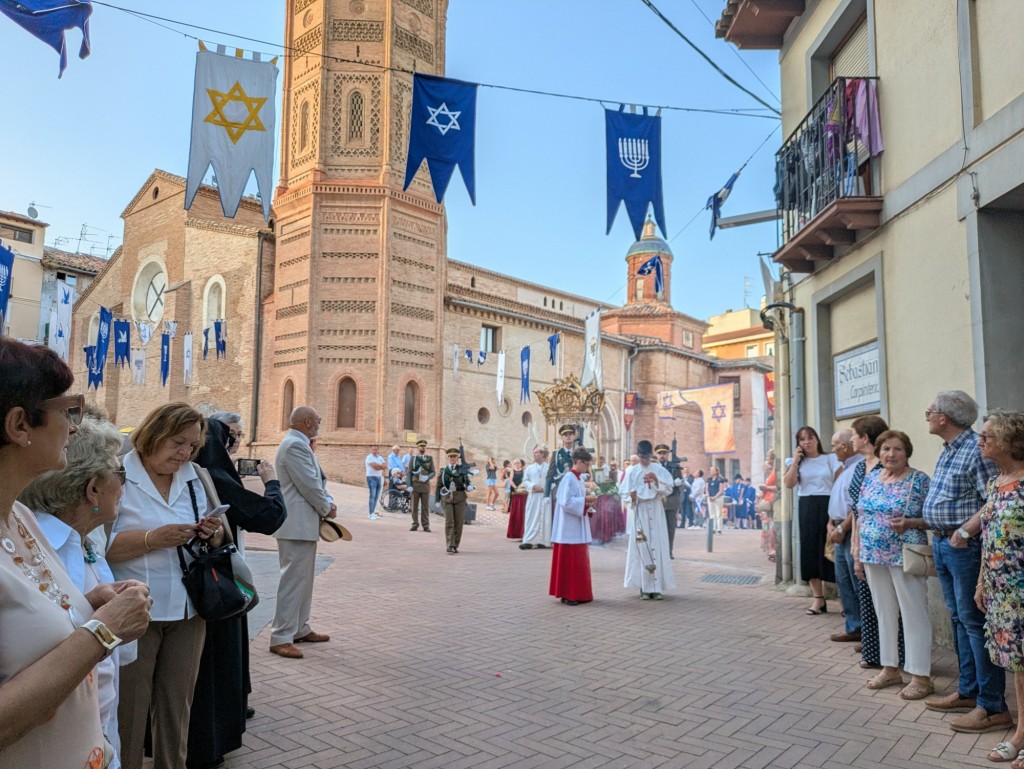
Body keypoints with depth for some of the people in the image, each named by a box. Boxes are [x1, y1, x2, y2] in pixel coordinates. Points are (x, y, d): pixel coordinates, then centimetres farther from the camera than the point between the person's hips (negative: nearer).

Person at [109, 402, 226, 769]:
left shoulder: (193, 478, 9)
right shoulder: (119, 476, -8)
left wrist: (213, 532, -8)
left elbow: (213, 542, 14)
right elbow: (100, 545, -15)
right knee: (129, 708, 6)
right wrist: (154, 539, -25)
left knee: (177, 704, 15)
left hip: (188, 611, 5)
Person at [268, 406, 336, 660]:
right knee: (293, 579, -7)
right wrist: (327, 508, -7)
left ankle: (300, 629, 26)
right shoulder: (295, 445, -18)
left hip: (303, 523, 11)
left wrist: (327, 501, 3)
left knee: (304, 578, 17)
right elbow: (308, 485, -21)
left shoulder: (298, 444, 17)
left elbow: (316, 479, 18)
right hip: (297, 524, -11)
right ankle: (281, 638, -2)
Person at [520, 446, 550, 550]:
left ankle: (542, 541, 8)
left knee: (545, 518, 1)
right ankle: (528, 541, -5)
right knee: (531, 518, -3)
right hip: (533, 497, 1)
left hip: (546, 496, -1)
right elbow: (525, 481, 5)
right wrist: (534, 486, -11)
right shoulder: (529, 468, 10)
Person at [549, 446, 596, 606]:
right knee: (569, 562, -3)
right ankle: (567, 595, 4)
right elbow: (566, 502, -23)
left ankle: (578, 593, 20)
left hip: (578, 529, 9)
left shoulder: (578, 479, 12)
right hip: (569, 529, -9)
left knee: (579, 561, 13)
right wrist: (585, 500, -18)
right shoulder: (569, 479, -16)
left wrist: (588, 504, 1)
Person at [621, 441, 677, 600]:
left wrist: (657, 480, -18)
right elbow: (626, 495, 3)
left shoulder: (659, 469, 5)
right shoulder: (632, 471, 4)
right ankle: (645, 587, 2)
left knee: (657, 547, -2)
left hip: (656, 512, 1)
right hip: (639, 513, -1)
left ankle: (657, 587, 3)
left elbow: (669, 489, -3)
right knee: (641, 548, -3)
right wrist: (631, 498, -18)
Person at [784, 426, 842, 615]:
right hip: (806, 509, 3)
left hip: (828, 506, -3)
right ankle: (818, 599, 11)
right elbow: (788, 484, -3)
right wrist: (795, 461, -6)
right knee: (810, 550, 3)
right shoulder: (795, 462, 11)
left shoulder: (830, 459, 4)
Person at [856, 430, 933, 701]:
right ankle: (890, 669, 24)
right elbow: (861, 517, 13)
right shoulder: (870, 479, 9)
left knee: (914, 615, 0)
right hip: (874, 556, 6)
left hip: (905, 556, -6)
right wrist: (858, 553, 11)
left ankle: (921, 676, 9)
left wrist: (909, 522, -23)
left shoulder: (919, 480, -6)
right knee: (884, 613, 13)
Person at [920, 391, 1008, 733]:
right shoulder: (948, 451, 13)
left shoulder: (976, 451, -17)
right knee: (958, 619, 15)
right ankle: (968, 692, 26)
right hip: (943, 543, 10)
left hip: (965, 547, -10)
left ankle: (992, 707, 4)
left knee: (974, 621, -4)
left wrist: (967, 529, -25)